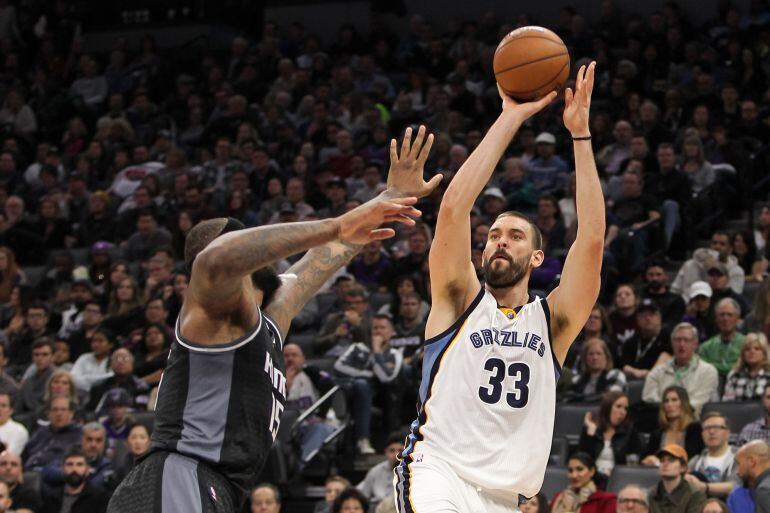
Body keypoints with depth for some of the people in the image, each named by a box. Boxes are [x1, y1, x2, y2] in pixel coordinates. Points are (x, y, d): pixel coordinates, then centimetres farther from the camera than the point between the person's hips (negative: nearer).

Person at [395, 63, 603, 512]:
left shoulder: (553, 321, 14)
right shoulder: (460, 301, 10)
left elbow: (592, 238, 1)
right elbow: (454, 206, -3)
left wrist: (581, 133, -1)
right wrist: (511, 119, -2)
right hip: (438, 470, -4)